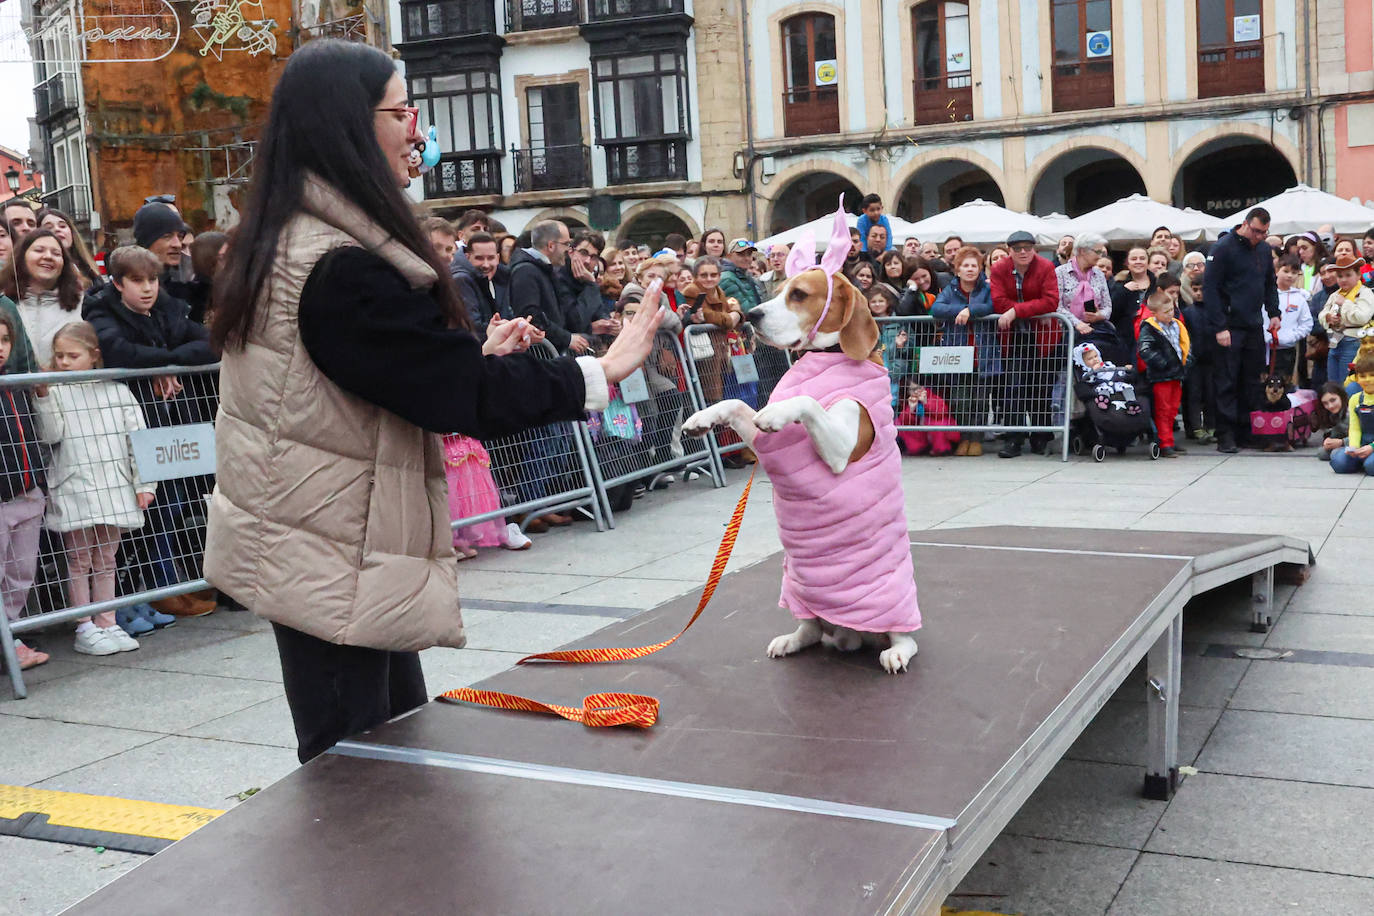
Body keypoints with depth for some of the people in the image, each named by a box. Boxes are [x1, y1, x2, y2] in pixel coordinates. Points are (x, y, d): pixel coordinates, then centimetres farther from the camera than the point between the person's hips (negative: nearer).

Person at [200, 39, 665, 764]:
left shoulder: (287, 245, 9)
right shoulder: (340, 268, -23)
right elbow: (460, 391, -21)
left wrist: (475, 357, 16)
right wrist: (600, 374, -13)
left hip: (311, 549, 10)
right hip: (330, 563, -10)